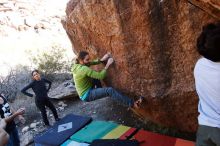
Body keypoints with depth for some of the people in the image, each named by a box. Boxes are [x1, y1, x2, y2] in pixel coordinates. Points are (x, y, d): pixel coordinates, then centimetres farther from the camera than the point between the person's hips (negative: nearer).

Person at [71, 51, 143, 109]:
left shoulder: (77, 65, -3)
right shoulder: (84, 69, -29)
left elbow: (93, 62, 6)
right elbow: (100, 76, -26)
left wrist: (102, 59, -10)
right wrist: (107, 65, -19)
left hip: (84, 92, 10)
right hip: (87, 95, -10)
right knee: (109, 91, -22)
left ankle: (99, 91, 38)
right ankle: (132, 104, -22)